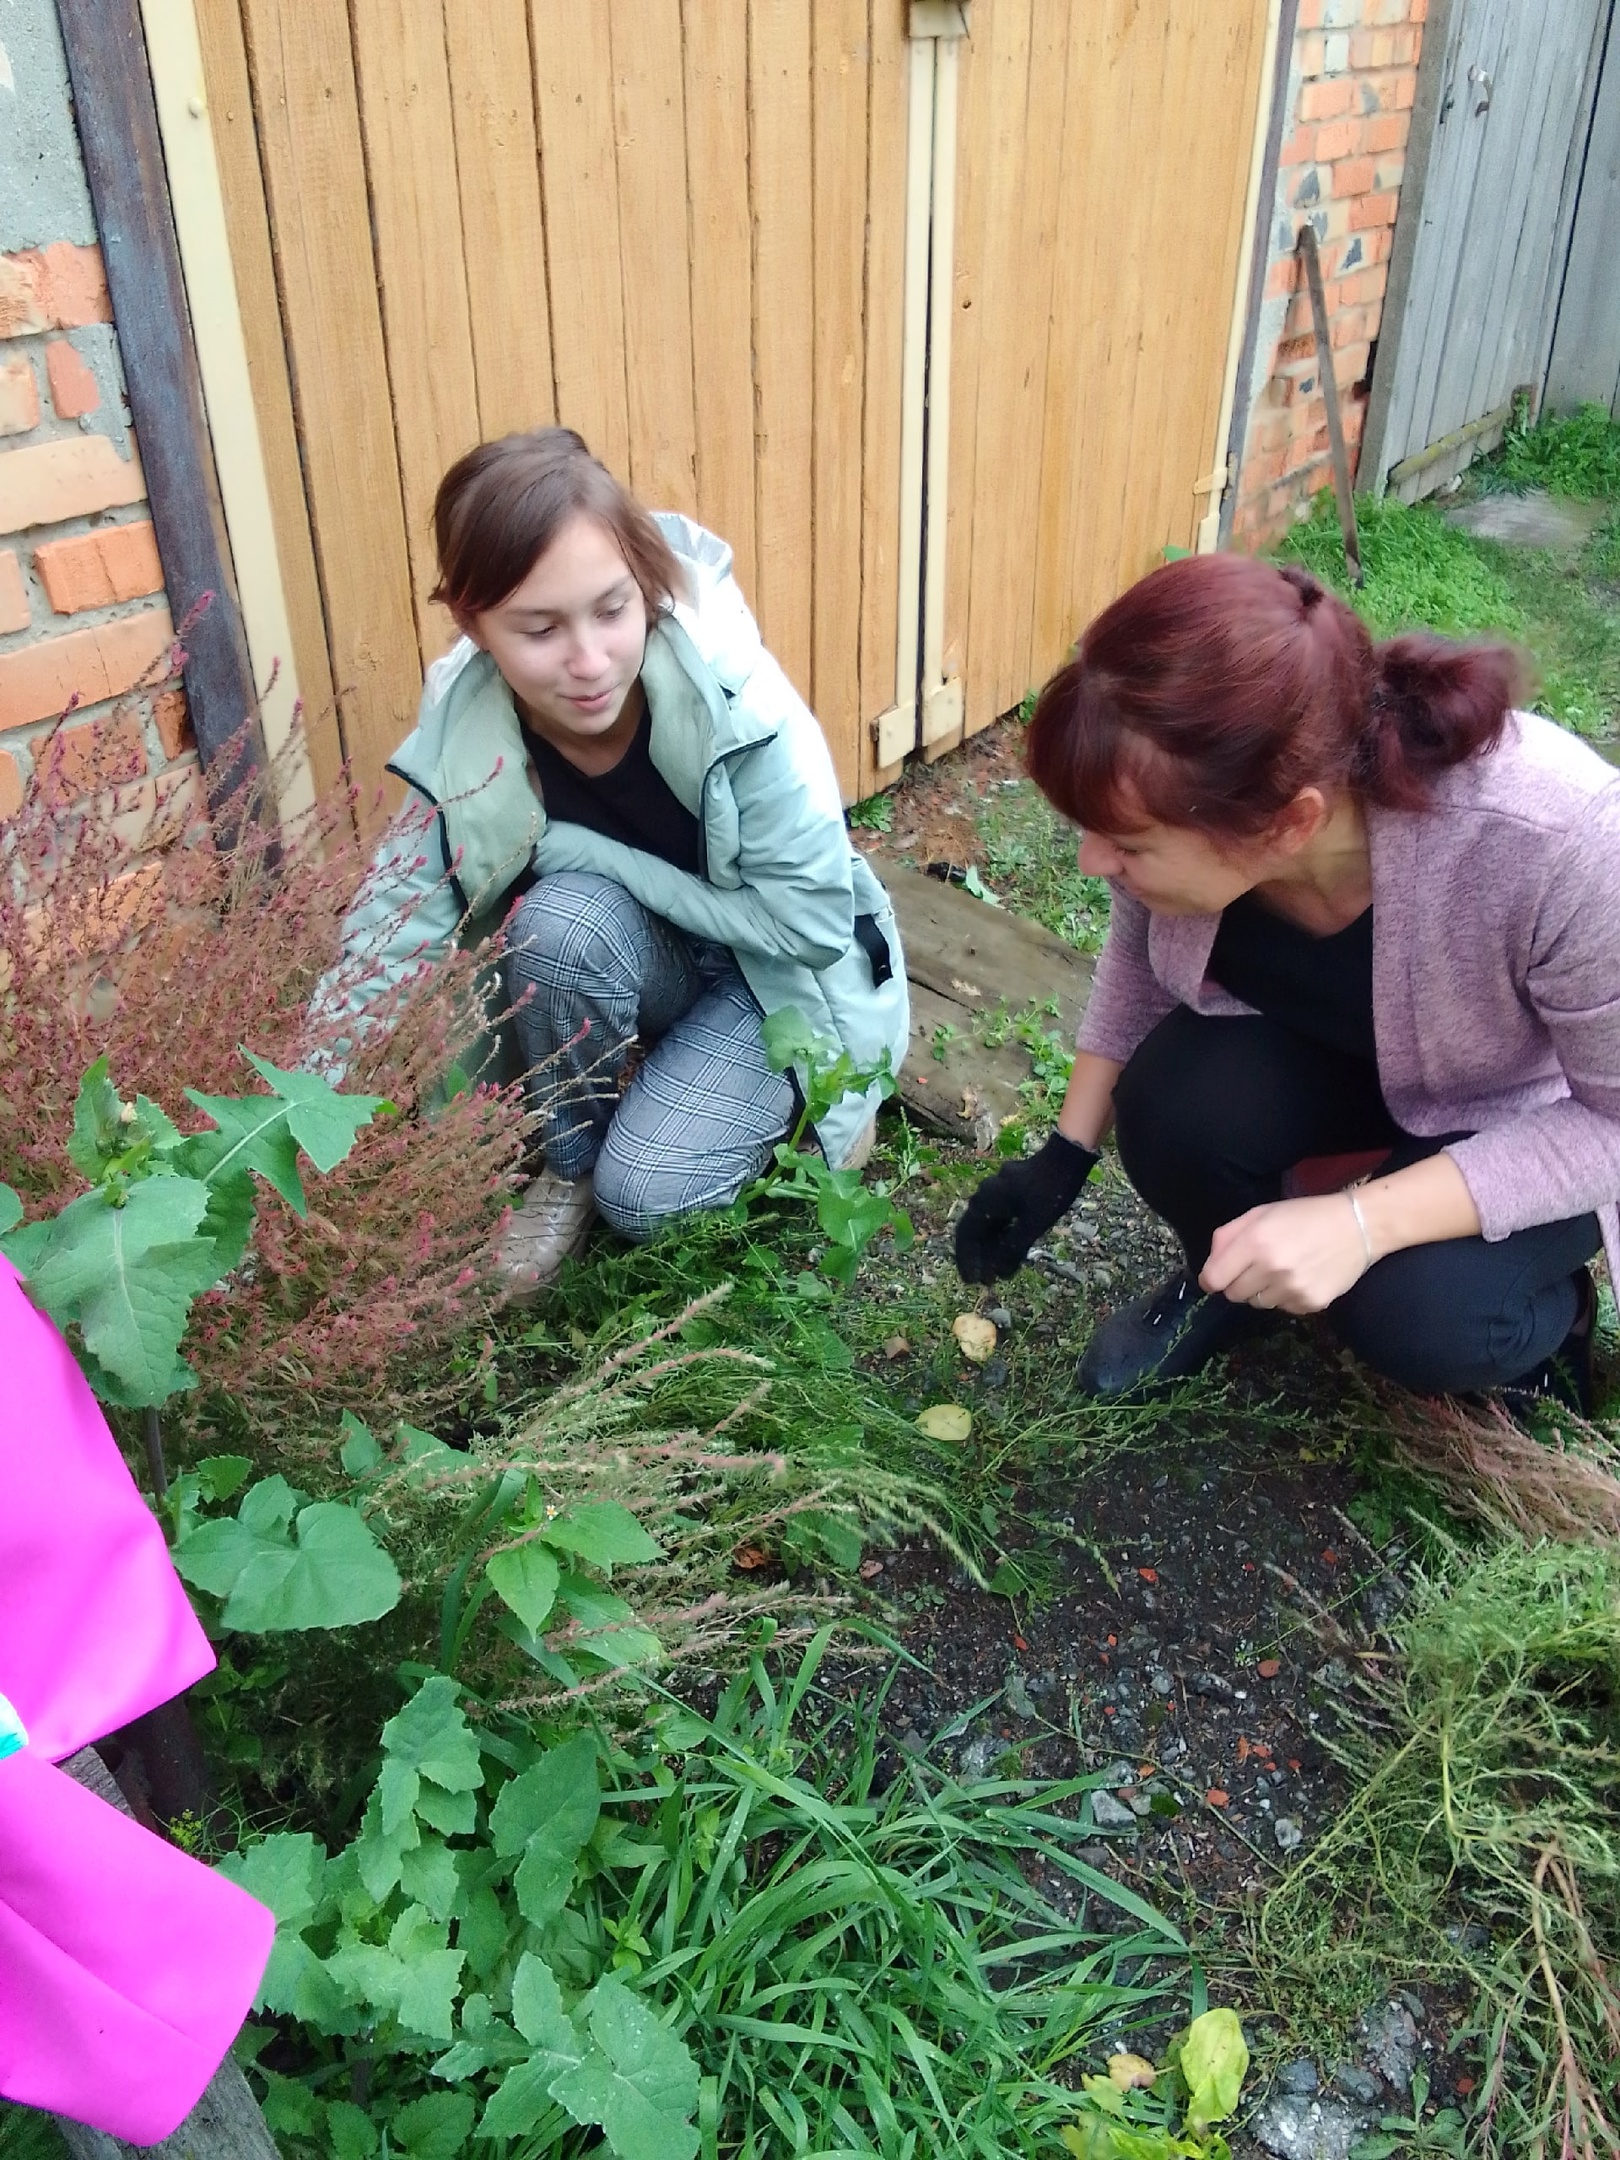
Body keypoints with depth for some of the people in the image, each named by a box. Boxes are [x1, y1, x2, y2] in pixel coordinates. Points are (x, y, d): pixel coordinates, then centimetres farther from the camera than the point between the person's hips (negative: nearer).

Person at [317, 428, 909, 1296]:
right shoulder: (460, 739, -20)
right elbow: (385, 953, -19)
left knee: (642, 1193, -22)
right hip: (634, 970, 3)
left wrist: (593, 856, -25)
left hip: (777, 973, -3)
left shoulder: (738, 704, -30)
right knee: (562, 915, -31)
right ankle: (569, 1164, -4)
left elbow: (816, 917, -23)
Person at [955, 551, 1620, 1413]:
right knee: (1170, 1107, -26)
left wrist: (1363, 1221, -36)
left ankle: (1538, 1311, 8)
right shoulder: (1192, 792, -27)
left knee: (1417, 1315, -28)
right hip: (1326, 1051, 4)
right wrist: (1064, 1157, -6)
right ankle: (1231, 1280, 7)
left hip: (1538, 1112, -3)